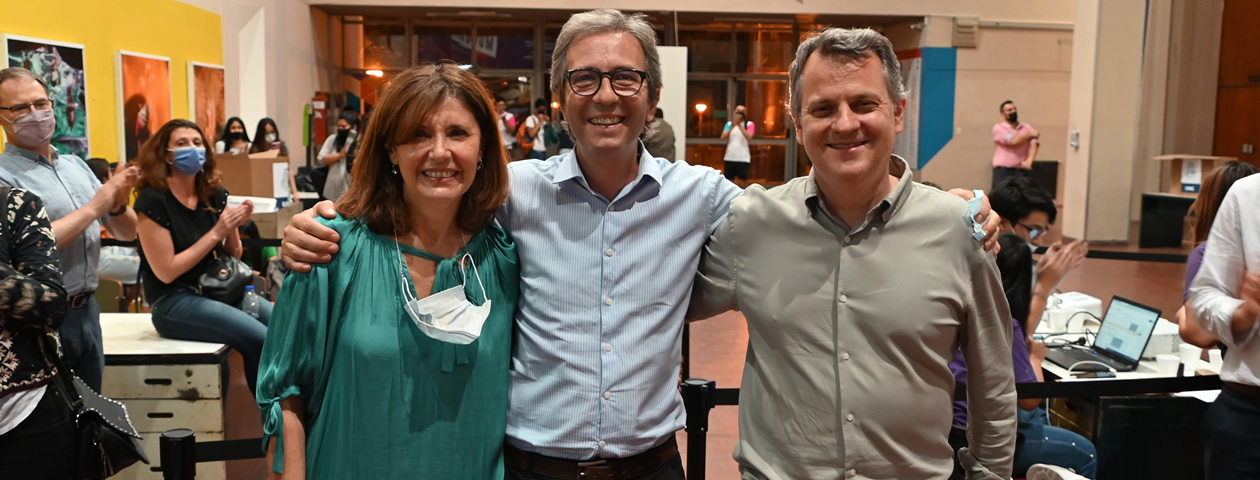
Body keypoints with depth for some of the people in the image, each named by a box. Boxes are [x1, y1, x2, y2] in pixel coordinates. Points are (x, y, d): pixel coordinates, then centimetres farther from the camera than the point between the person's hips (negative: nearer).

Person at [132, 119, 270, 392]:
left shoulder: (215, 194, 5)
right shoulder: (152, 200, -12)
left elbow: (232, 258, 11)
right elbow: (166, 271, -16)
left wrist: (233, 228, -10)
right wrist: (215, 232, -18)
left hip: (215, 290, 6)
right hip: (173, 302, -6)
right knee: (259, 339, -24)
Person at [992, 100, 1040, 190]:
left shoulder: (1027, 128, 12)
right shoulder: (998, 128, 0)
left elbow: (1034, 144, -4)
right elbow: (1013, 141, -13)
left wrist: (1029, 160, -22)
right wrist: (1030, 135, 2)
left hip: (1021, 171, 3)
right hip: (1003, 170, -3)